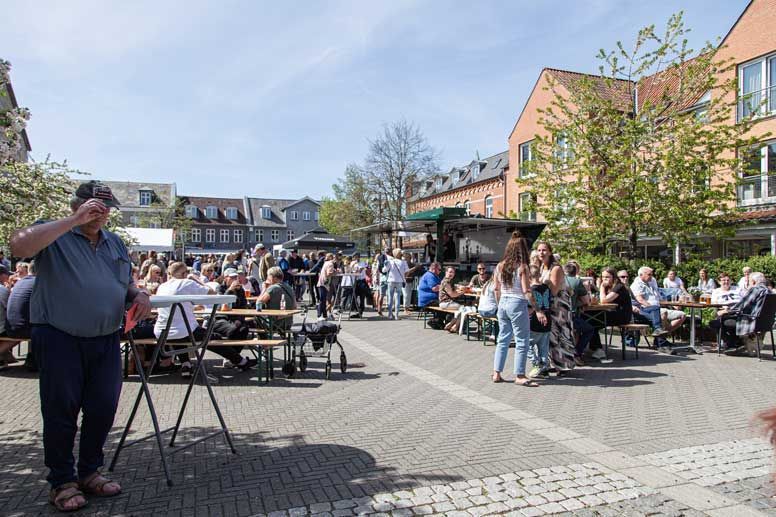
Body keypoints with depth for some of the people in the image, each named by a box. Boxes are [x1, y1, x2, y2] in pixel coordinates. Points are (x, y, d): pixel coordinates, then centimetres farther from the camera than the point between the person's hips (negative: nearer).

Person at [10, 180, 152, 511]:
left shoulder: (115, 243, 16)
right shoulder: (53, 235, -2)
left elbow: (126, 283, 25)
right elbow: (20, 246, -24)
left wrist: (139, 294, 1)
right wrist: (74, 220, -23)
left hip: (106, 340, 5)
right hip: (60, 339, -5)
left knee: (103, 409, 8)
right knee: (61, 411, 5)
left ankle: (89, 472, 27)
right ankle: (62, 481, 20)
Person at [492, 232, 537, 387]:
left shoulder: (500, 266, 6)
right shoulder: (522, 267, -11)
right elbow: (526, 291, -15)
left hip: (503, 304, 6)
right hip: (518, 304, -6)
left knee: (502, 339, 14)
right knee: (522, 341, 4)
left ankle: (497, 373, 17)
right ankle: (520, 376, 8)